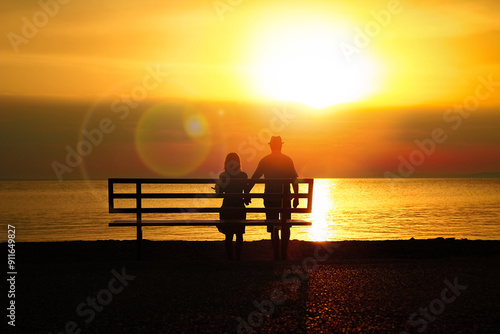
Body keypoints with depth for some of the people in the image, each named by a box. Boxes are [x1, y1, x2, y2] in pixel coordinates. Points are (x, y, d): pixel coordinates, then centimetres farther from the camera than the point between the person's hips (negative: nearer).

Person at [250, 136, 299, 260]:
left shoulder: (265, 160, 1)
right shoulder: (288, 160, 0)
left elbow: (254, 178, 2)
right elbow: (294, 179, -2)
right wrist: (296, 196, 2)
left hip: (270, 199, 0)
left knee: (273, 228, 5)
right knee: (285, 227, 10)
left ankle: (276, 256, 4)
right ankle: (284, 255, 4)